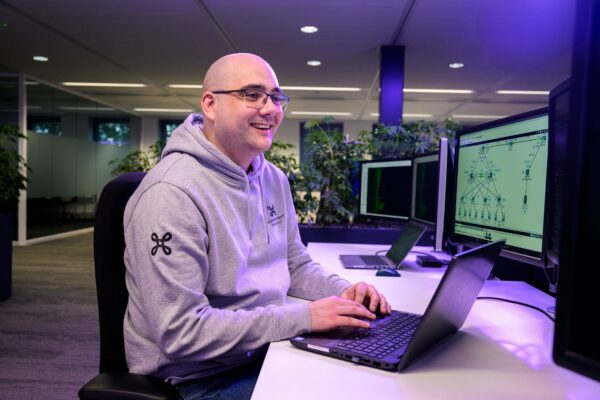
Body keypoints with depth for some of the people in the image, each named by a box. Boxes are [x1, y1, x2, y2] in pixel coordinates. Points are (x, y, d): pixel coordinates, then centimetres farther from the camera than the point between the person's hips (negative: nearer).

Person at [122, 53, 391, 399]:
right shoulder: (170, 193, -23)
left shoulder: (274, 179, 4)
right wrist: (304, 317, -26)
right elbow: (181, 332, -26)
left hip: (266, 351, 7)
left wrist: (343, 291, -7)